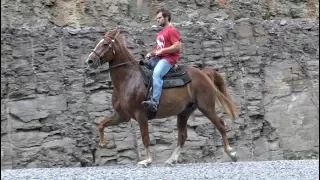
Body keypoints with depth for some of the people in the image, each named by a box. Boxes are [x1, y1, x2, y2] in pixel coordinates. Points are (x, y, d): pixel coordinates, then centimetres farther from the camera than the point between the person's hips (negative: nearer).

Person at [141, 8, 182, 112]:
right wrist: (151, 53, 11)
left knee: (156, 74, -35)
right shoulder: (160, 33, 25)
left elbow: (177, 46, -16)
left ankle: (154, 102, -48)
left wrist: (161, 51, -17)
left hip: (168, 58, -11)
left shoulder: (172, 30, -4)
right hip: (157, 58, 11)